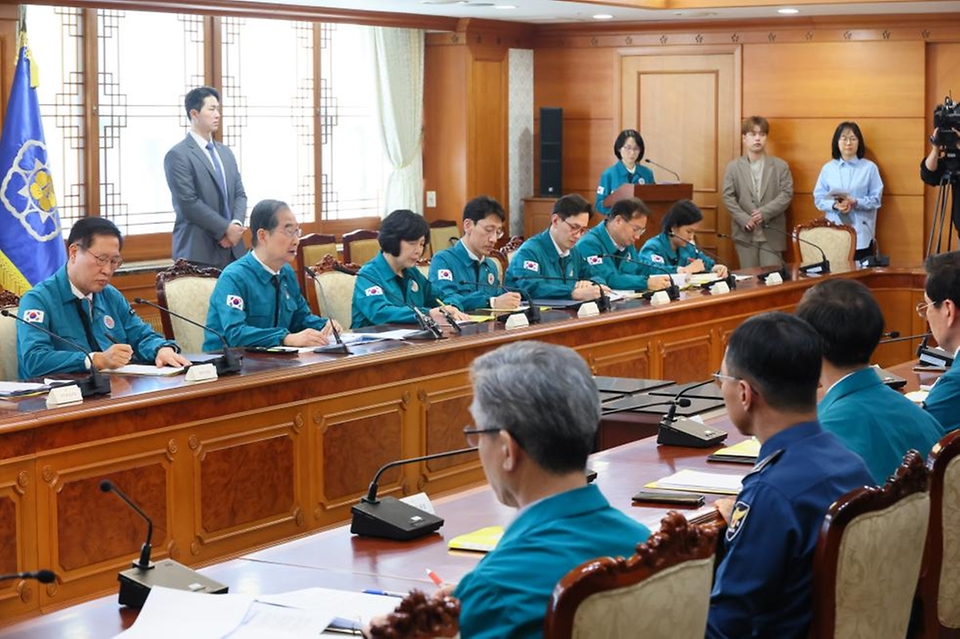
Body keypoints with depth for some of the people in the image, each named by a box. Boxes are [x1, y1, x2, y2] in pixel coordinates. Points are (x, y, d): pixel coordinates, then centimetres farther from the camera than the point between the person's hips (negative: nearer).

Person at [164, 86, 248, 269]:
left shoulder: (226, 153, 18)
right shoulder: (178, 155, -6)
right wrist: (225, 228, -13)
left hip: (232, 249, 6)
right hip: (199, 252, -6)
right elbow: (189, 203, -13)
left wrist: (237, 224, -6)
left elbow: (240, 194, 15)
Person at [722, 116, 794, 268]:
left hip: (772, 233, 0)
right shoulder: (733, 167, 7)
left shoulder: (780, 166, 6)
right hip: (745, 233, 0)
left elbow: (787, 194, -3)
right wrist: (744, 219, -13)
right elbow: (728, 197, 0)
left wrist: (765, 212, -15)